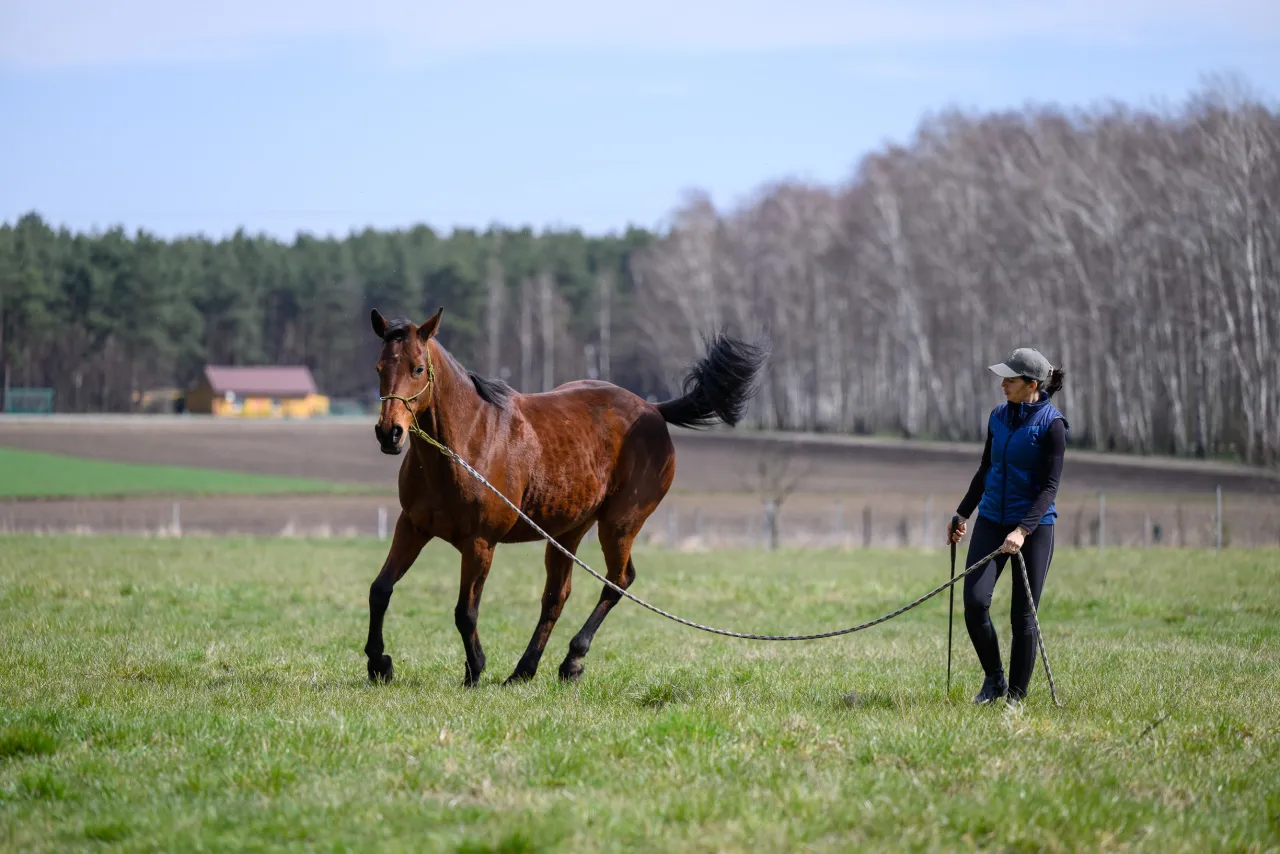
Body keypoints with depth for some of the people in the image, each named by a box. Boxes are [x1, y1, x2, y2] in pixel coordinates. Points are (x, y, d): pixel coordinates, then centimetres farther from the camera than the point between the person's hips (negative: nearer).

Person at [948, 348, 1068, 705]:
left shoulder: (1051, 424, -11)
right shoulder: (999, 416, 7)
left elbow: (1049, 487, -14)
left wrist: (1023, 531, -24)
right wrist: (963, 513, 24)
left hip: (1033, 527, -5)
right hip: (991, 521, 5)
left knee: (1023, 616, -1)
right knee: (975, 602, -10)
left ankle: (1016, 695, 11)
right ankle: (993, 679, 9)